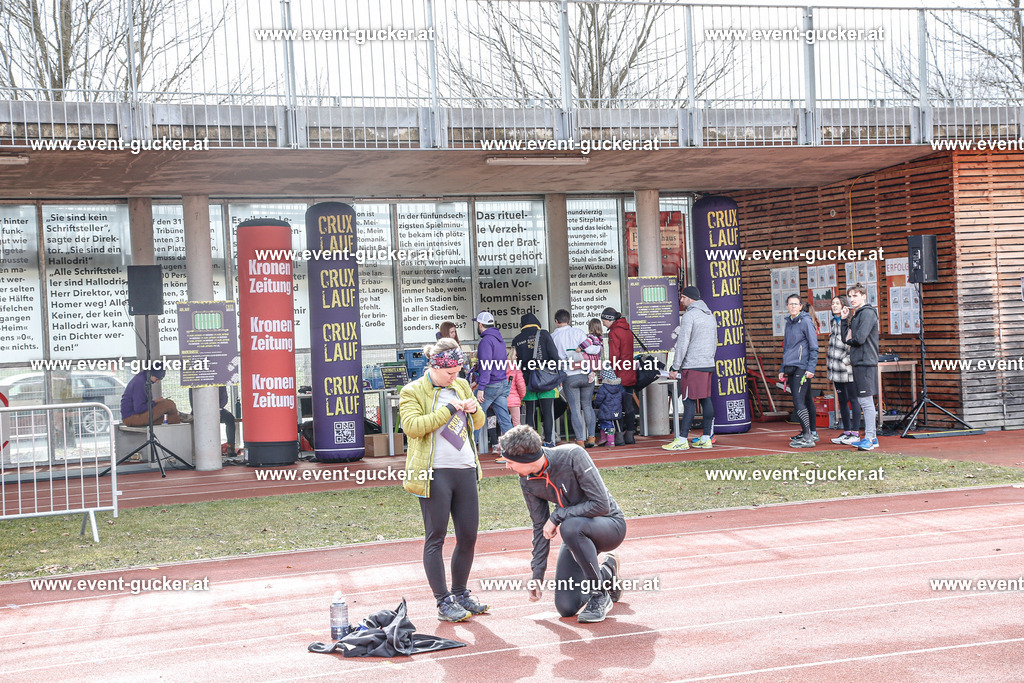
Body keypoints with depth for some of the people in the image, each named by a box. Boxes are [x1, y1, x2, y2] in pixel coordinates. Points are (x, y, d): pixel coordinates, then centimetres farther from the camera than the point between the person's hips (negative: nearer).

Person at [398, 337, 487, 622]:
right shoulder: (412, 392, -3)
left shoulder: (461, 385, 15)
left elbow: (479, 423, 23)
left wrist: (473, 410, 0)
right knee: (435, 538, -1)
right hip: (435, 474, -6)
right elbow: (412, 426, -17)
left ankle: (460, 593, 25)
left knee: (468, 536, 10)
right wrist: (448, 409, -17)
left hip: (465, 470, 6)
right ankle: (443, 602, 4)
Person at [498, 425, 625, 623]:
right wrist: (537, 575, 4)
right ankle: (606, 572, 23)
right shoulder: (527, 481, -7)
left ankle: (599, 595, -19)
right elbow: (541, 527, 3)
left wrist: (557, 517, -24)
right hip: (577, 537, 6)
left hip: (611, 526, -6)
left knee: (571, 527, -39)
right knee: (566, 607, -7)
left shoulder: (573, 456, -26)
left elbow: (601, 504, -27)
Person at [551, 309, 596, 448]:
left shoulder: (552, 337, 2)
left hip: (569, 377, -2)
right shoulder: (578, 332, 4)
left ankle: (580, 440, 0)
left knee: (575, 409, 3)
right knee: (587, 406, 13)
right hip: (586, 374, 2)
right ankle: (591, 437, 12)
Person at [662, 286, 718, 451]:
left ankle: (682, 440, -8)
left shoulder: (689, 315, -9)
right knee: (706, 399, 8)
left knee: (689, 402, -8)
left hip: (692, 366, -8)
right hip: (708, 365, 8)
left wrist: (675, 368, -9)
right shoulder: (710, 316, 17)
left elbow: (683, 344, -13)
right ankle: (706, 438, 8)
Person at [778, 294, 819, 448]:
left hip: (801, 368, -8)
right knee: (798, 402, 10)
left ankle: (808, 438, -14)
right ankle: (804, 432, 17)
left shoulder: (805, 322, -6)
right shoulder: (789, 323, 18)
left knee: (799, 402, -13)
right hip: (790, 369, 8)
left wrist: (810, 369, -16)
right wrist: (783, 369, 21)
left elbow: (814, 347, -9)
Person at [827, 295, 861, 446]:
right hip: (836, 369, 8)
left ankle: (855, 433, 0)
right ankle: (846, 432, 18)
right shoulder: (832, 323, 16)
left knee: (853, 399, -2)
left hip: (847, 368, -8)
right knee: (842, 401, 11)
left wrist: (847, 360, -17)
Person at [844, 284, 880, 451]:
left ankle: (869, 438, -9)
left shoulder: (867, 313, -9)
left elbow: (860, 338, -19)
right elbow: (846, 337, 14)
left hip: (866, 362, -10)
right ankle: (872, 437, 17)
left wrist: (850, 339, 0)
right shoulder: (856, 315, 19)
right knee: (863, 401, 12)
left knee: (866, 401, -9)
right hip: (858, 362, 10)